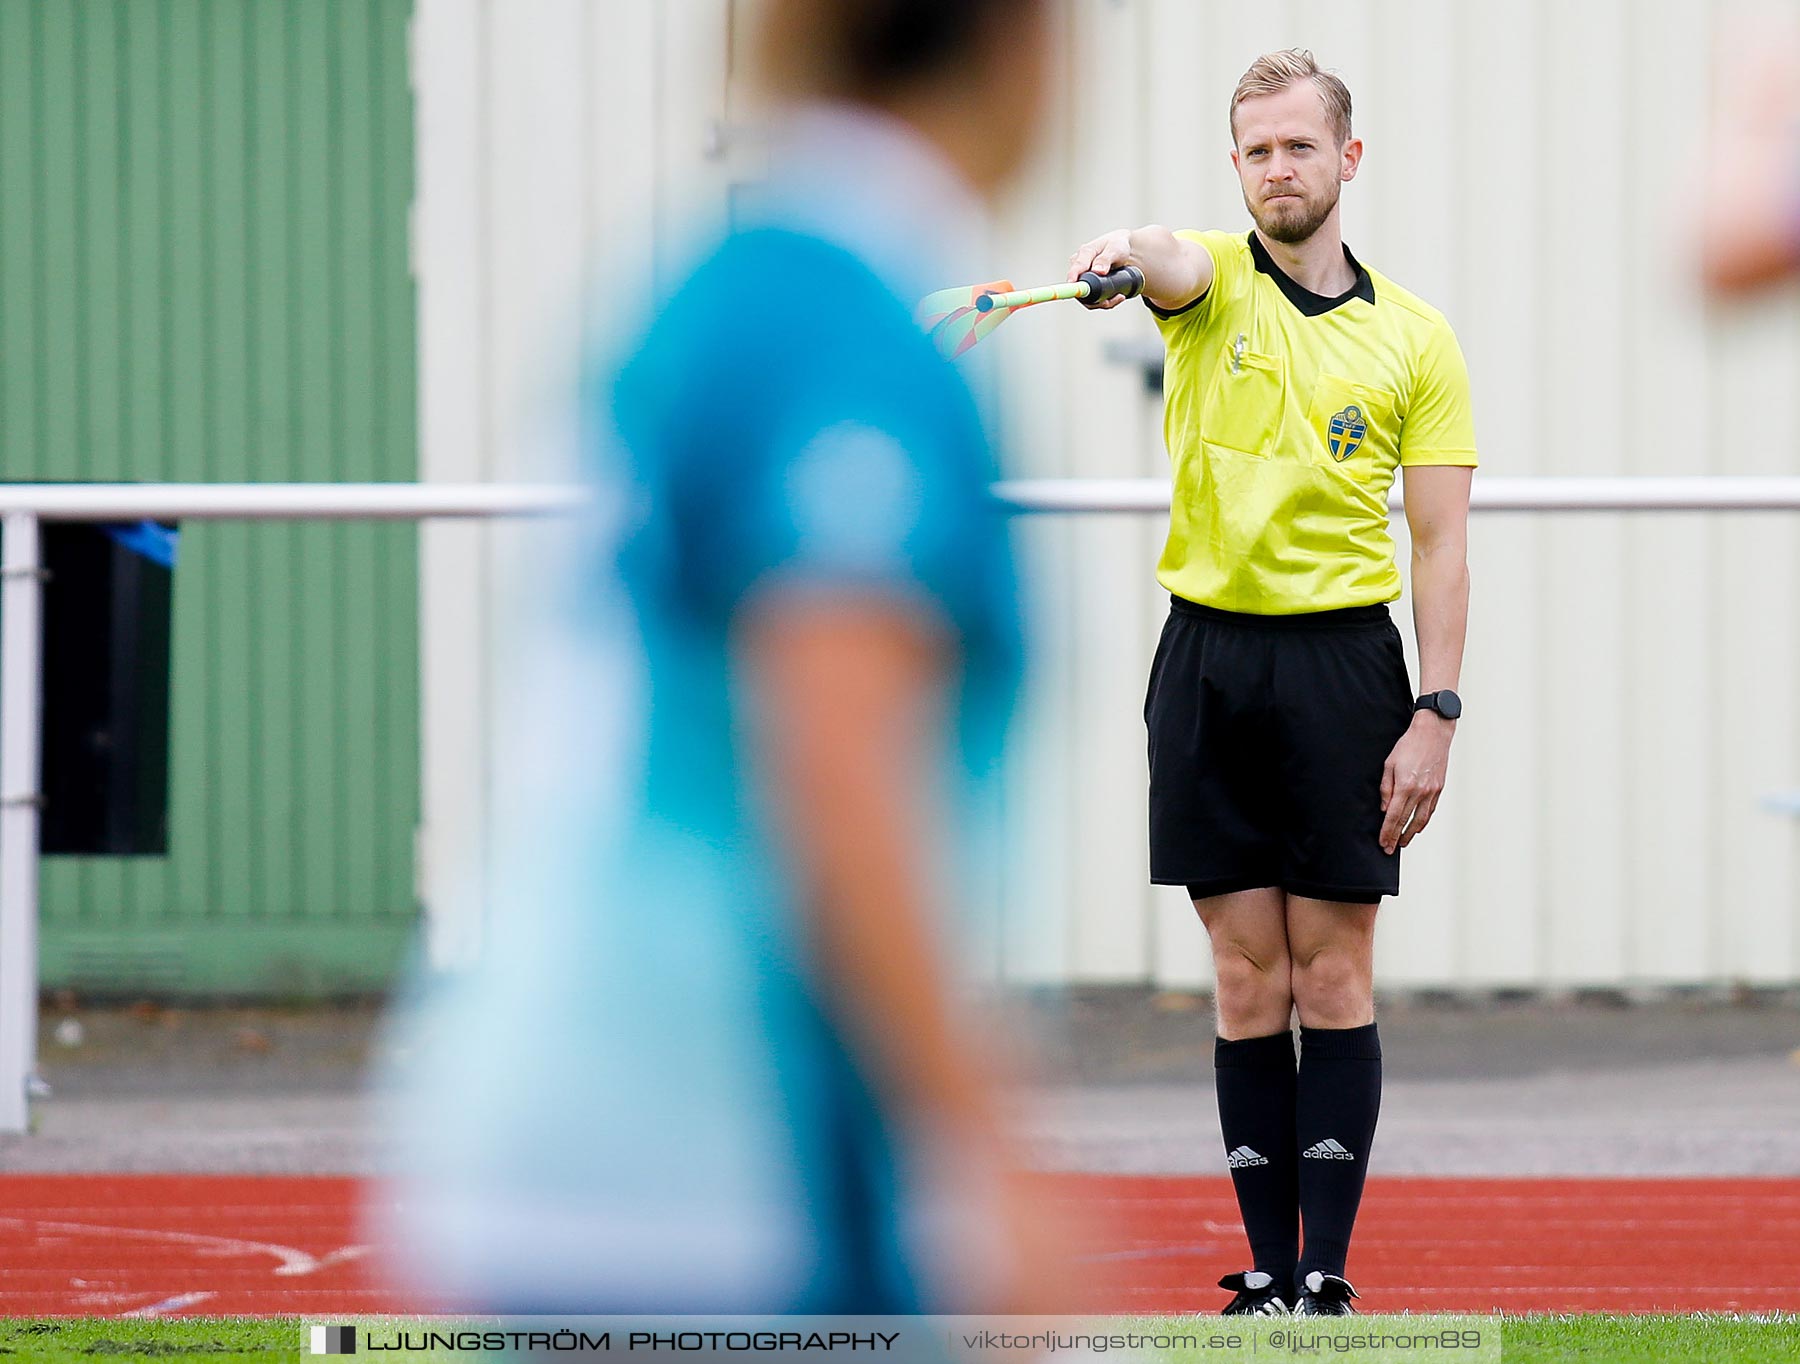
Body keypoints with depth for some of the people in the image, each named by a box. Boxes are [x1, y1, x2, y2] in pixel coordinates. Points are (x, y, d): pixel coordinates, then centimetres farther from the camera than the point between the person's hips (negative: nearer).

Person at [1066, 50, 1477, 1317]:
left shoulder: (1415, 338, 4)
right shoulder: (1214, 281, 5)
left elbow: (1441, 544, 2)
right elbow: (1171, 265, -22)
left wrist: (1435, 714, -7)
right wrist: (1125, 250, -47)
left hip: (1343, 661, -1)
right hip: (1208, 655, 1)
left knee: (1333, 977, -2)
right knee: (1250, 983, 4)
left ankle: (1327, 1276, -1)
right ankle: (1267, 1273, 8)